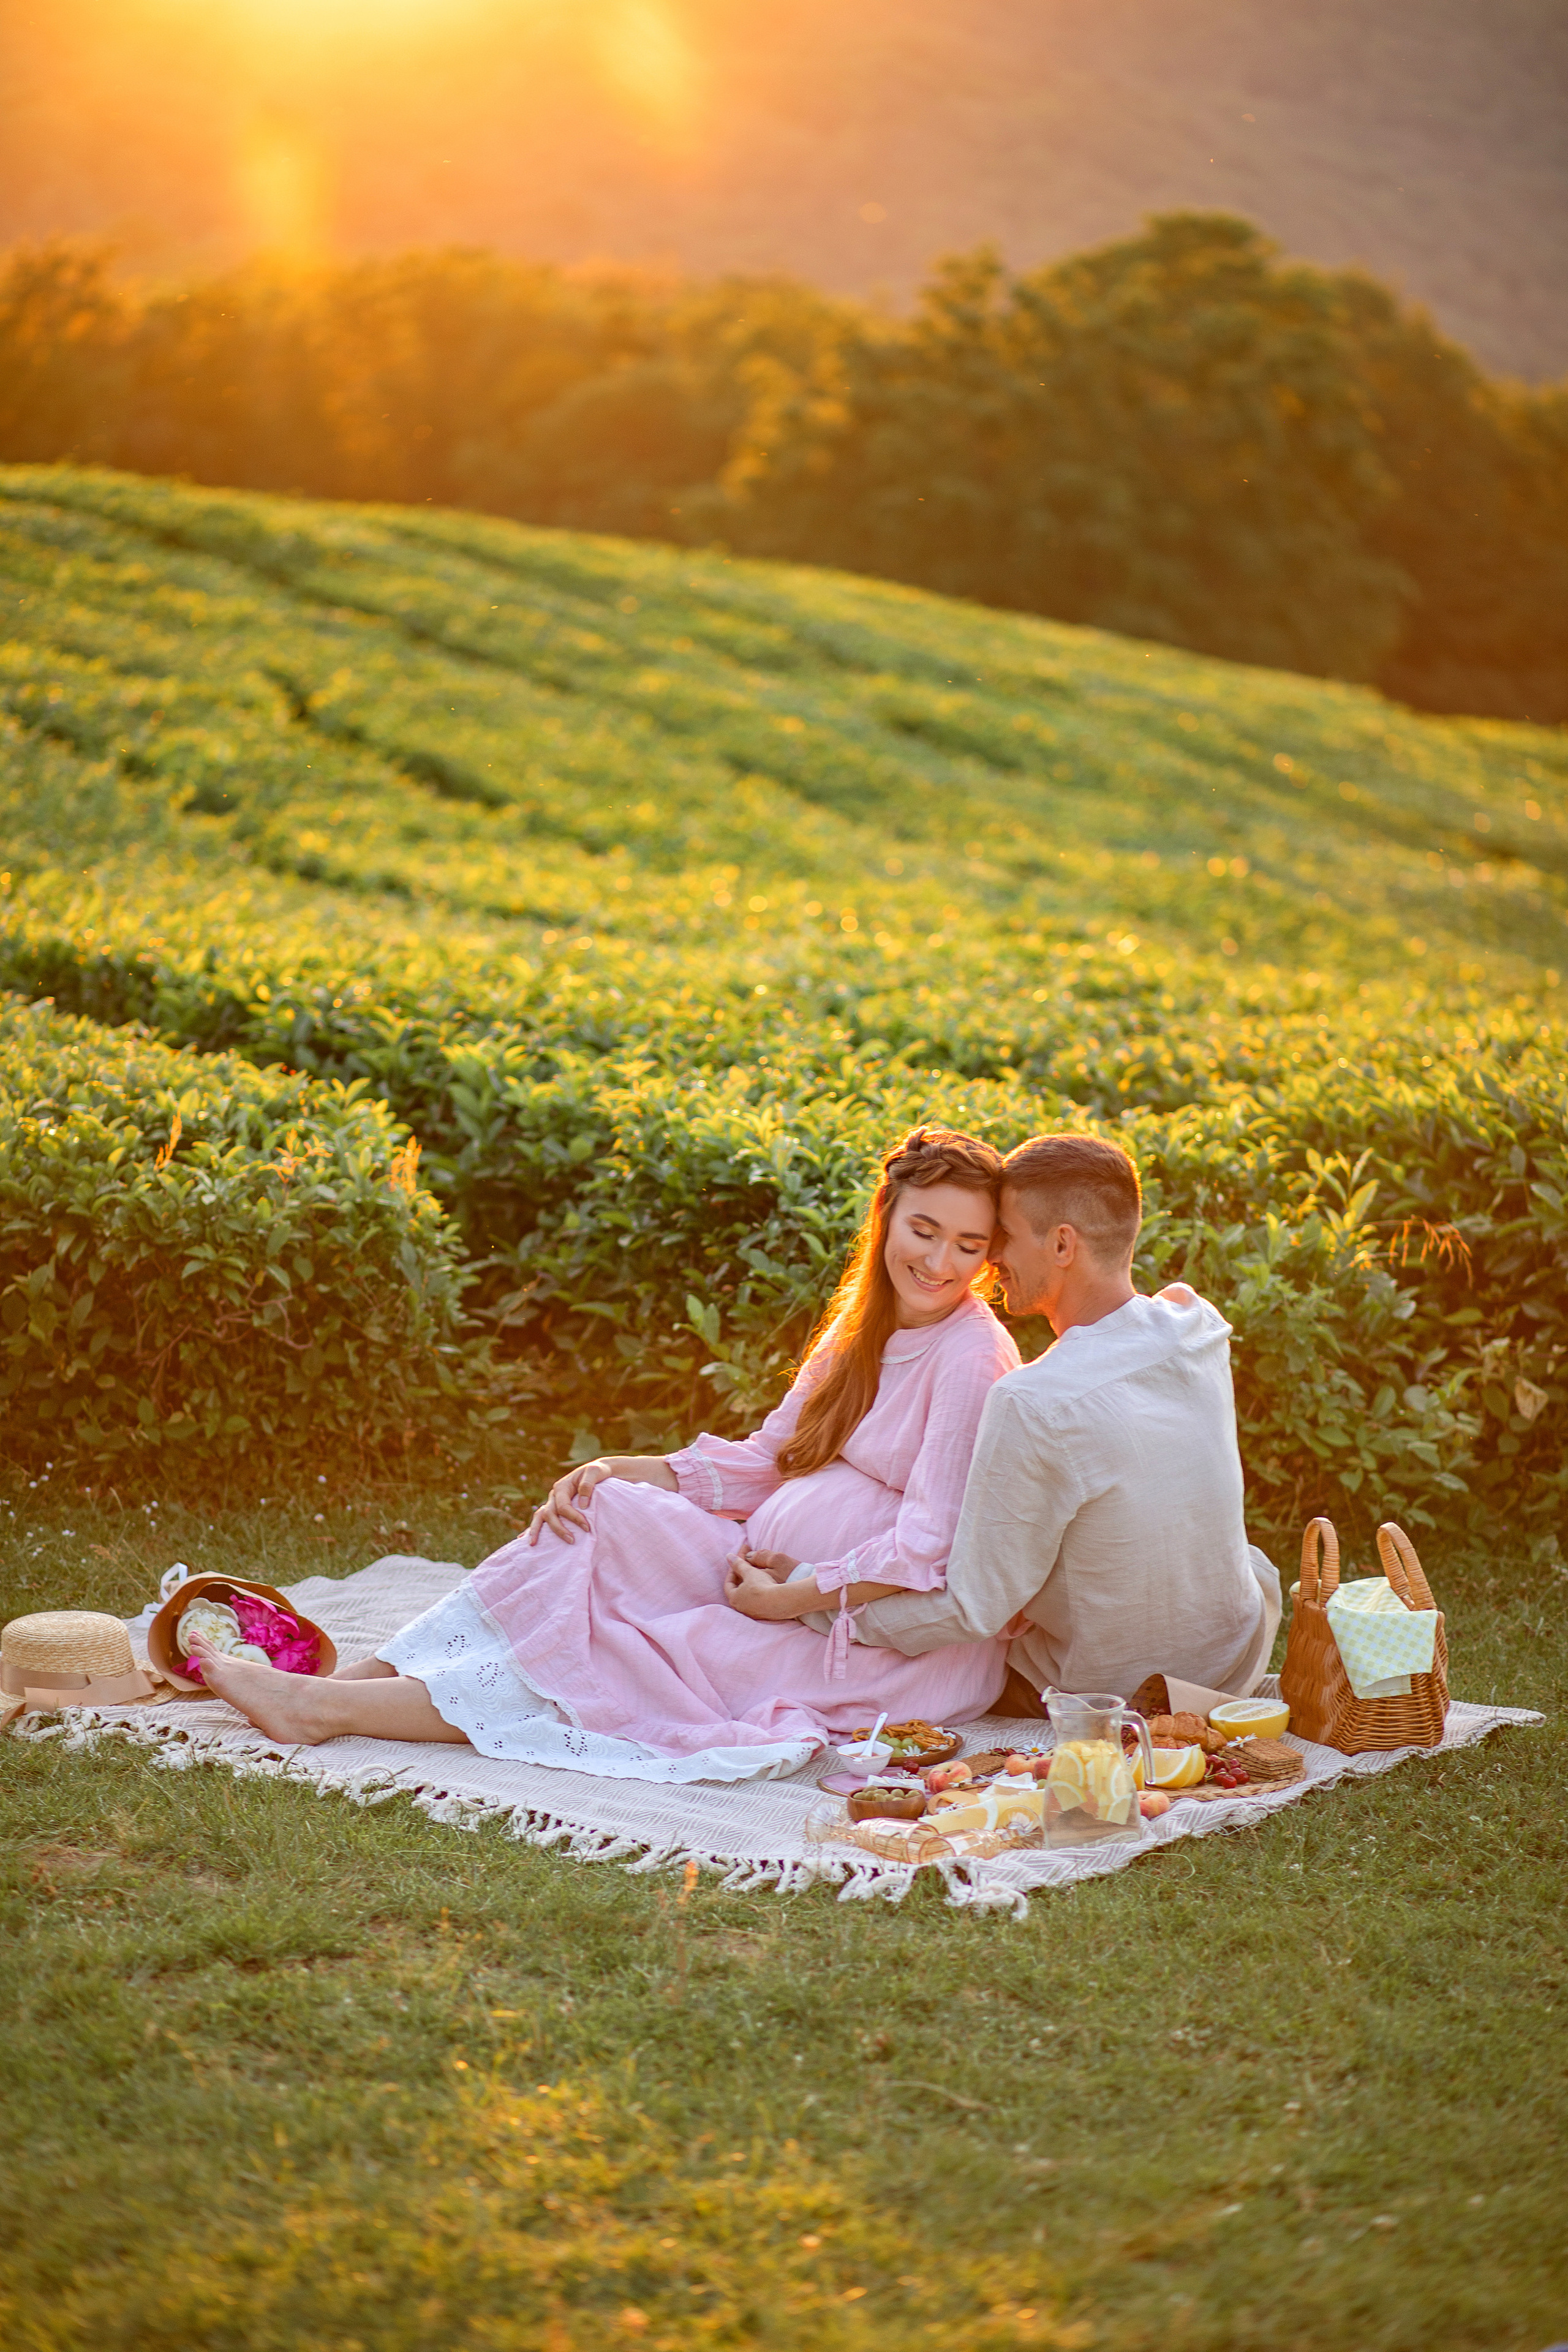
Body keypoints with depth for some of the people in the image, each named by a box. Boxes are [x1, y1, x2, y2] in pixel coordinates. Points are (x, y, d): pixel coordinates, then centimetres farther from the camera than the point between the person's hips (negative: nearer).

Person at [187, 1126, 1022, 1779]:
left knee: (634, 1659, -20)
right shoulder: (860, 1327, 10)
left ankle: (326, 1710, -18)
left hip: (903, 1641, -8)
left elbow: (928, 1553, -22)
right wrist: (621, 1472, -3)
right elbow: (766, 1461, 11)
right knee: (600, 1517, -10)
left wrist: (792, 1599, -20)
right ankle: (359, 1677, -14)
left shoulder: (970, 1358, -17)